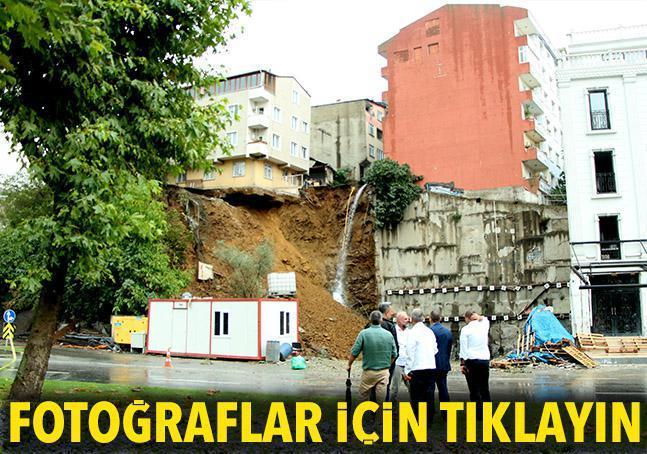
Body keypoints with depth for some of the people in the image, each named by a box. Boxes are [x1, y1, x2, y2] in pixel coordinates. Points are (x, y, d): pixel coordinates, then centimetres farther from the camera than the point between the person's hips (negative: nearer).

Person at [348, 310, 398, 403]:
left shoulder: (364, 333, -9)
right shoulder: (389, 334, 0)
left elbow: (354, 352, -7)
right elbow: (394, 354, 8)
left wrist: (349, 365, 9)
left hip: (369, 372, -2)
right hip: (384, 372, 2)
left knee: (363, 397, 13)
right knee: (381, 399, 8)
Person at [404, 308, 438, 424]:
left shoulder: (412, 332, -10)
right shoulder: (430, 331, 8)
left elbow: (410, 353, -13)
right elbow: (435, 350, 14)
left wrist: (407, 370, -9)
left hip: (417, 368, -6)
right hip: (431, 366, 6)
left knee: (416, 396, 3)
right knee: (429, 394, 12)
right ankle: (429, 420, 19)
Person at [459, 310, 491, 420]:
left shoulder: (465, 329, -6)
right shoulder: (484, 325, 5)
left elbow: (463, 348, -8)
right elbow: (485, 319, 29)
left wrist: (462, 363, -4)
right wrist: (479, 317, 8)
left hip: (471, 360, -4)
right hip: (485, 359, 4)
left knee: (474, 388, 1)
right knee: (485, 387, 11)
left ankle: (478, 413, 0)